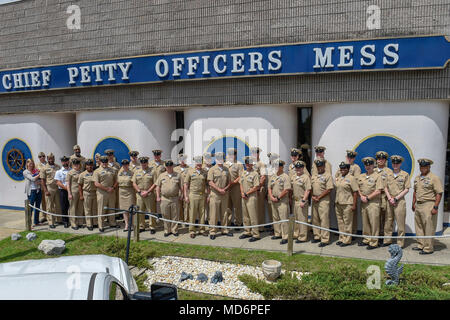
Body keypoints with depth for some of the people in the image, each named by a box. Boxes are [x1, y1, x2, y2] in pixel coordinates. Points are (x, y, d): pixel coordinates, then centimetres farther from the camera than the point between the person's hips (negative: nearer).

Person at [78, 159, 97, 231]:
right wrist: (81, 195, -5)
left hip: (95, 193, 2)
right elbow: (80, 185, 0)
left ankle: (95, 223, 20)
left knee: (95, 209, 9)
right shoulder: (82, 174, 0)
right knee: (88, 210, 4)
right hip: (87, 193, -2)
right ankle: (89, 224, 11)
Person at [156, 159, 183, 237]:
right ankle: (167, 230, 18)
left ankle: (174, 230, 15)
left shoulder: (177, 175, 5)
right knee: (165, 216, 6)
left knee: (175, 216, 4)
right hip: (164, 199, 1)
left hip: (174, 198, -1)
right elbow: (158, 187, 10)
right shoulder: (161, 176, 8)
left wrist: (180, 195, 1)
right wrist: (158, 197, 4)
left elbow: (181, 187, 7)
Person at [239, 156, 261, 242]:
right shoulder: (242, 172, 13)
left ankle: (255, 234, 0)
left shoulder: (255, 173, -8)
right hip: (243, 197, 7)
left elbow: (256, 187, -13)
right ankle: (247, 232, 24)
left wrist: (246, 193, -12)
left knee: (253, 216, -5)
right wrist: (242, 193, -1)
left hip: (252, 197, -7)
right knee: (245, 216, 13)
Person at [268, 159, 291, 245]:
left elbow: (286, 190, -14)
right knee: (275, 218, 14)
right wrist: (271, 196, -2)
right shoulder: (272, 177, 13)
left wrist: (278, 198, -13)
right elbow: (269, 188, 14)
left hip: (282, 201, -7)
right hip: (273, 201, 7)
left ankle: (285, 237, -2)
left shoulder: (285, 177, -8)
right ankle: (277, 234, 27)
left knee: (283, 219, -6)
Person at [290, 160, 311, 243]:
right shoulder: (293, 177, 13)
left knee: (302, 219, -3)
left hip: (301, 201, -7)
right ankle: (295, 234, 28)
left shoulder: (306, 177, -9)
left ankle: (302, 237, 4)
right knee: (294, 218, 15)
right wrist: (291, 198, 13)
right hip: (294, 200, 7)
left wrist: (303, 201, -18)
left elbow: (308, 190, -14)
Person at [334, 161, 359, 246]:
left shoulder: (351, 178, -7)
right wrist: (335, 202, 15)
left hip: (347, 204, -7)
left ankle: (347, 240, 9)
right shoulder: (338, 178, 13)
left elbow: (355, 192, -11)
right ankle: (341, 238, 24)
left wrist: (354, 205, -15)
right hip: (338, 203, 7)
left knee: (347, 222, 0)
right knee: (340, 222, 13)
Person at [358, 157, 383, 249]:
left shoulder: (377, 176, -4)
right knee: (365, 223, 12)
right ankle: (366, 240, 23)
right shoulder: (361, 176, 14)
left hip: (373, 202, -6)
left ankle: (374, 242, 5)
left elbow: (378, 191, -10)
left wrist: (367, 198, -11)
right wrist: (361, 196, -2)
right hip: (363, 202, 6)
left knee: (374, 223, -3)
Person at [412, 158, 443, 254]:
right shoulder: (417, 178, 15)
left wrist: (435, 207, -17)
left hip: (428, 205, -8)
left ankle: (428, 248, 5)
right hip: (418, 205, 8)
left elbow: (439, 193, -12)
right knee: (419, 226, 14)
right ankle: (421, 245, 26)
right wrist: (413, 203, 19)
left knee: (429, 228, -3)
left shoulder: (434, 178, -9)